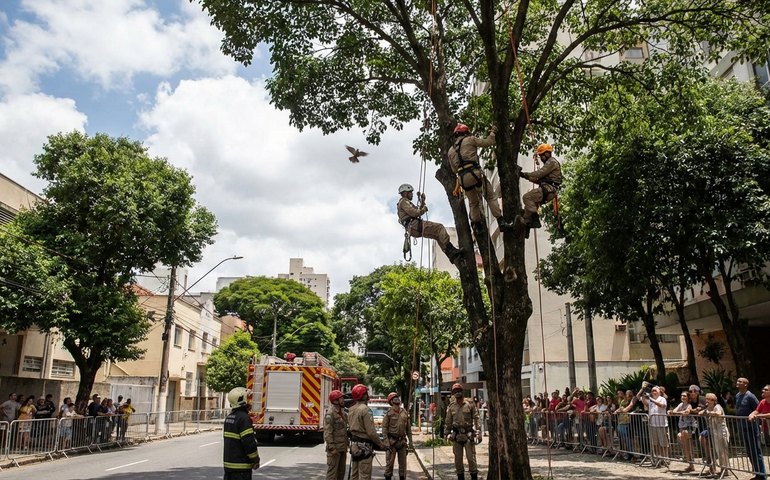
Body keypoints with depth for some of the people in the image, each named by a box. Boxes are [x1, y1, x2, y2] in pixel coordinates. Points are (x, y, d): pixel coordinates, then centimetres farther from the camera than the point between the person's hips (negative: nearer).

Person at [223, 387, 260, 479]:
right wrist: (256, 460, -10)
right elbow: (249, 442, -20)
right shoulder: (244, 418, -18)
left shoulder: (229, 417, 11)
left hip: (228, 462, 9)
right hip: (240, 465, -9)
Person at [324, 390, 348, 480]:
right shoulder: (330, 413, -15)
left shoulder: (343, 412, 13)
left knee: (341, 472, 15)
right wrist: (332, 448, -23)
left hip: (343, 448, 9)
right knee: (332, 472, -5)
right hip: (335, 449, -9)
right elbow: (327, 432, -20)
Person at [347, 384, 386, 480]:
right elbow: (371, 432, -20)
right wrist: (380, 443, -8)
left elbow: (352, 427, 10)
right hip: (364, 446, -9)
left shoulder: (351, 410, 9)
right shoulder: (365, 409, -18)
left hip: (354, 444, 9)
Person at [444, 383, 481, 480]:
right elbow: (448, 421, 11)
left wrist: (478, 433, -8)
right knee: (458, 458, 8)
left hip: (468, 435, -2)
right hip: (456, 435, 3)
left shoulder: (470, 404, -2)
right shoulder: (451, 406, 6)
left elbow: (476, 419, -2)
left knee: (471, 457, -2)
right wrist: (446, 433, 8)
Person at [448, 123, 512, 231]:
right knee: (491, 196, 2)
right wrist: (492, 132, 23)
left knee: (473, 202, 20)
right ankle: (501, 222, -7)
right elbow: (488, 142, 7)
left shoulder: (451, 150, 19)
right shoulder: (470, 140, 6)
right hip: (475, 173, -5)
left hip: (463, 179, 5)